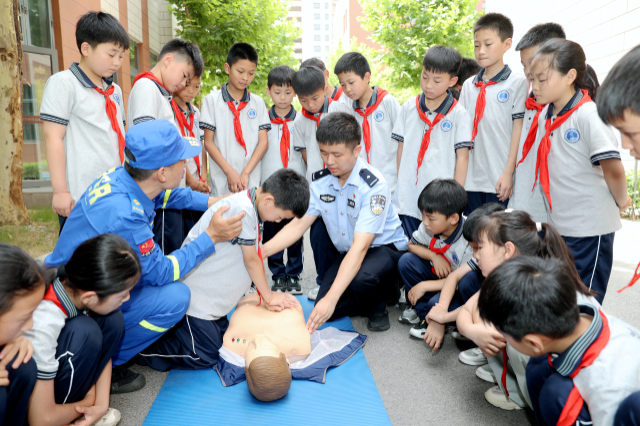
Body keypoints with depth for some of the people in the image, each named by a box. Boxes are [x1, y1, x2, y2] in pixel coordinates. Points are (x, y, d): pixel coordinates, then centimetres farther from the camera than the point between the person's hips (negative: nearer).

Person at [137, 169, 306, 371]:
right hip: (195, 296, -10)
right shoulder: (243, 210, -27)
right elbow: (251, 260, -17)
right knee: (205, 357, -3)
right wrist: (268, 297, -3)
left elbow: (255, 256, 5)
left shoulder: (250, 206, 3)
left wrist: (267, 296, 0)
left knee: (223, 339, 18)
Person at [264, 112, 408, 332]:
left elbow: (360, 246, -35)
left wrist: (331, 298, -42)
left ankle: (378, 306, -1)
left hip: (385, 247, -6)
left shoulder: (373, 186, -27)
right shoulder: (320, 182, -8)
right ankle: (381, 290, 14)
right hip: (346, 252, 6)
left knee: (362, 278, -39)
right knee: (324, 310, -10)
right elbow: (298, 225, -5)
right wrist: (263, 250, -23)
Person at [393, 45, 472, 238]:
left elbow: (462, 157, -2)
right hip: (408, 197, 3)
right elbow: (401, 147, 11)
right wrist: (400, 183, 9)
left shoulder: (458, 114, -2)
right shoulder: (409, 108, 7)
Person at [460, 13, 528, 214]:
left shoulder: (518, 83, 0)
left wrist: (508, 173, -10)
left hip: (500, 181, -4)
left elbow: (518, 131, -4)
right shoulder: (469, 85, 13)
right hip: (471, 179, 4)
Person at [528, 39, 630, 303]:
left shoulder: (589, 115, -18)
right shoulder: (545, 115, 5)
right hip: (558, 225, 7)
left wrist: (621, 201, -8)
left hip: (590, 228, -7)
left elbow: (612, 168, -22)